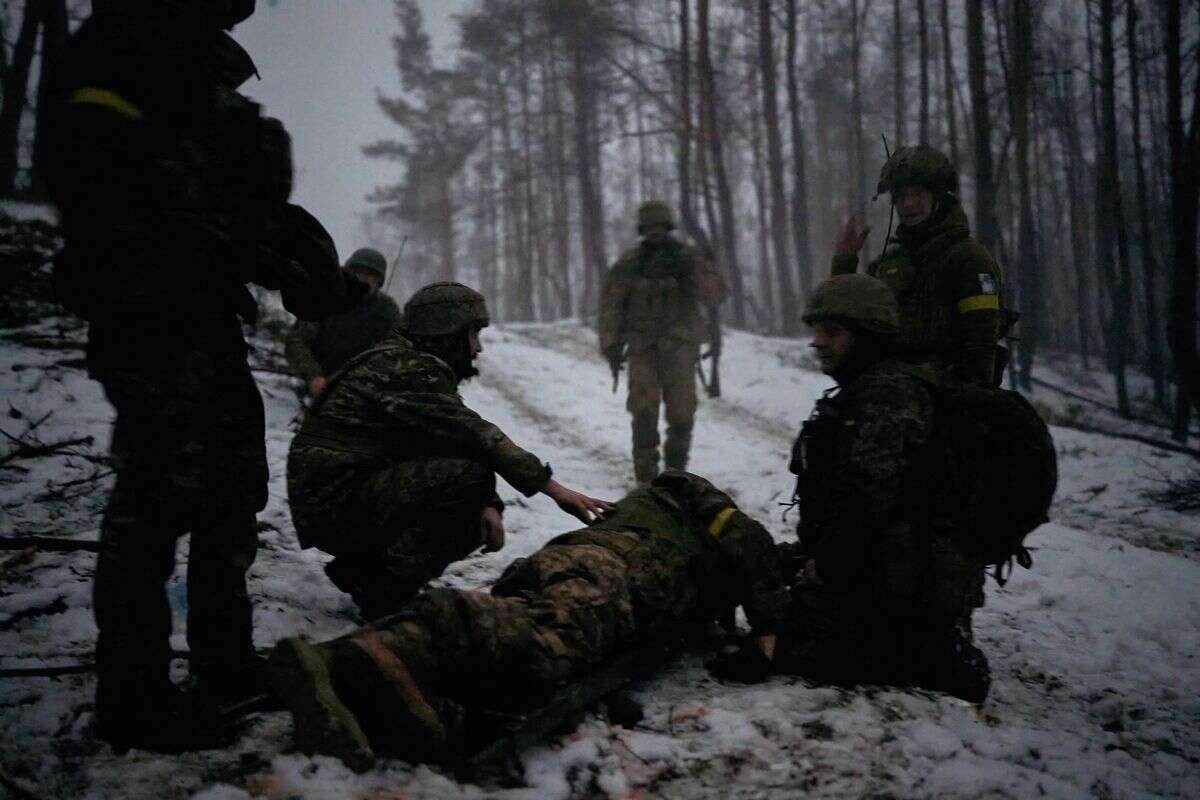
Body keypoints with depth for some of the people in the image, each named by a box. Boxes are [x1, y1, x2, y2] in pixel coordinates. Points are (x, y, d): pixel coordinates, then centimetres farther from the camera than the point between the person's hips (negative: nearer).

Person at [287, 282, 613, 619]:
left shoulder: (416, 365, 15)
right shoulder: (405, 366, -16)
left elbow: (453, 440, 11)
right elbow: (474, 435, -23)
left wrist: (487, 505, -6)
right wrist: (553, 487, -22)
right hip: (333, 504, -10)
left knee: (473, 525, 12)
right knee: (469, 473, -23)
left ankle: (361, 570, 13)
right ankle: (388, 594, -15)